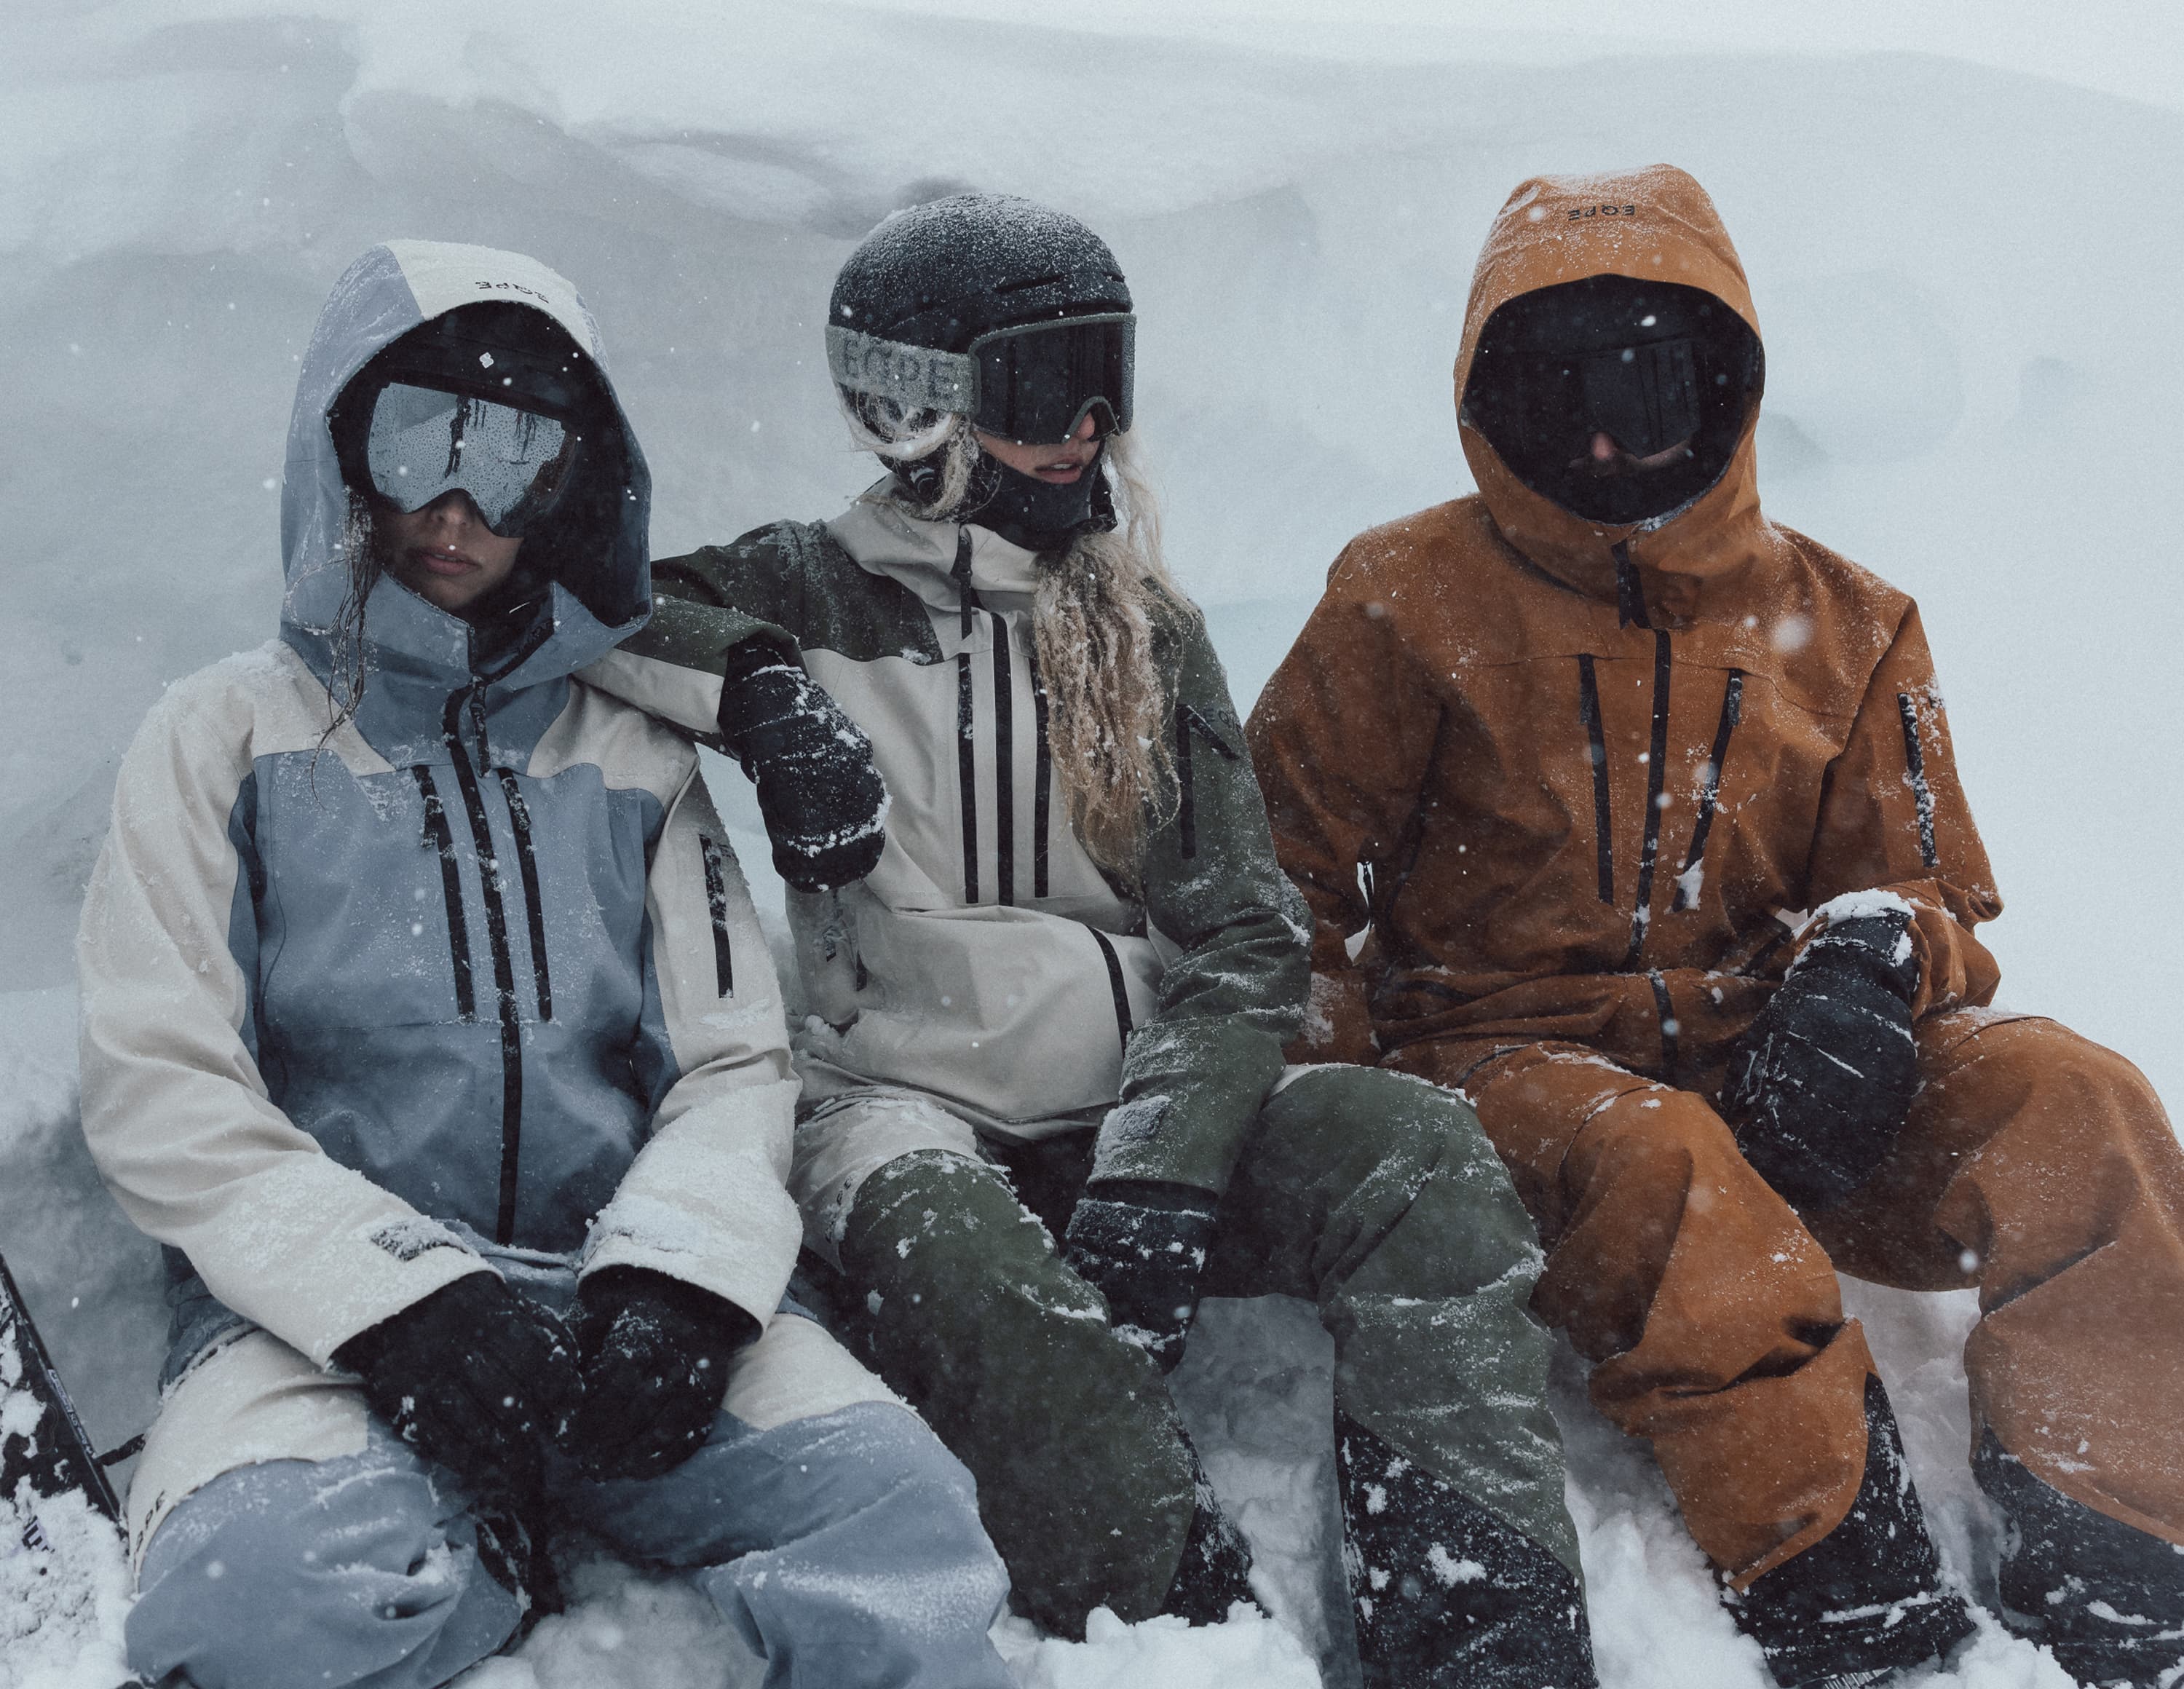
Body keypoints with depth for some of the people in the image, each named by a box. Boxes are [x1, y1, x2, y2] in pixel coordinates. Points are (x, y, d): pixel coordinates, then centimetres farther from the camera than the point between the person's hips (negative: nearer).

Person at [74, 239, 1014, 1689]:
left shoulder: (637, 763, 18)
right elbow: (162, 1094, -1)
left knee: (896, 1512, -27)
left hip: (609, 1293, 2)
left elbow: (736, 1068, 10)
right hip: (319, 1311, -1)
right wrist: (409, 1300, -15)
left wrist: (673, 1273, -13)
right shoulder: (231, 738, 10)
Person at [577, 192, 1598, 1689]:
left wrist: (1157, 1171, -14)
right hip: (898, 1104, -3)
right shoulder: (810, 599, 7)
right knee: (977, 1277, -39)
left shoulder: (1146, 629, 14)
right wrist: (752, 685, -16)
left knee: (1415, 1152, -26)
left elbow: (1243, 938, 5)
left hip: (1123, 1103, 3)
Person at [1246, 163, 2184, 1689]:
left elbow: (1934, 899, 11)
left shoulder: (1841, 628, 11)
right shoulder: (1411, 602, 3)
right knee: (1649, 1162, -37)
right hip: (1505, 1063, -3)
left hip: (1772, 1082, 3)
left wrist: (1867, 957, -15)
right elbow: (1276, 878, 5)